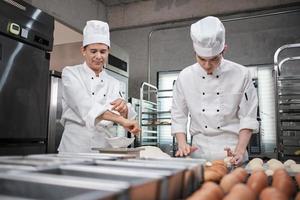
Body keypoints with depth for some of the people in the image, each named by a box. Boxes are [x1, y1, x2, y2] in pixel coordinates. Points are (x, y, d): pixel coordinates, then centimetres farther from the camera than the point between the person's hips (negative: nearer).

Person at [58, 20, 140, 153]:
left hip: (106, 146, 4)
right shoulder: (70, 73, -2)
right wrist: (121, 120, -31)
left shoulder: (113, 83, 12)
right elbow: (84, 105, -19)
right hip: (77, 147, -4)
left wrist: (124, 108, -22)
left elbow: (124, 116, 1)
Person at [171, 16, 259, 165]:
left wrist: (240, 152, -12)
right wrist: (182, 144, -8)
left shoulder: (241, 74, -5)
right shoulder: (185, 77, -1)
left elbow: (248, 118, -3)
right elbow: (178, 116, 4)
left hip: (231, 150, -1)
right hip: (199, 151, 1)